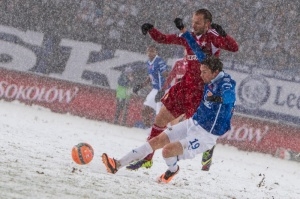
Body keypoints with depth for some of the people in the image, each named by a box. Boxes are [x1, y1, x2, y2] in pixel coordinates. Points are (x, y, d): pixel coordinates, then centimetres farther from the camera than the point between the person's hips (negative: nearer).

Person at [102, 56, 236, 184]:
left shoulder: (226, 83, -21)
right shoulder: (211, 81, 3)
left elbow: (229, 95, -46)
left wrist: (217, 98, -64)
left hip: (205, 135, -8)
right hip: (193, 123, 8)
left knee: (167, 150, -22)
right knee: (156, 141, 4)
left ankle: (173, 170, 13)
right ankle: (117, 164, 9)